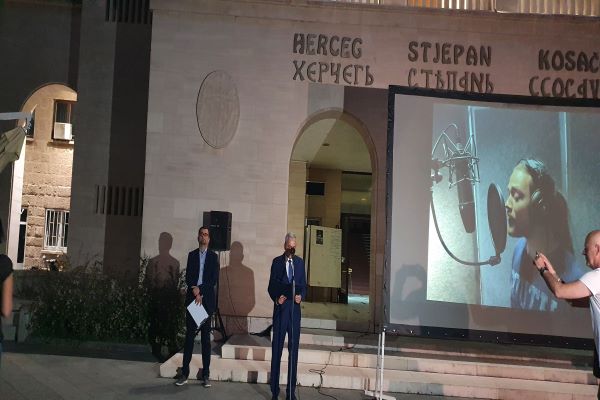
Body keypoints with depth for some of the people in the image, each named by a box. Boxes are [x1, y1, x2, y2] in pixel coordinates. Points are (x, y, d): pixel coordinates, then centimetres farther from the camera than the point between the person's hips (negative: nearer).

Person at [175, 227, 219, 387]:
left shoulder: (213, 256, 6)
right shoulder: (192, 255, 12)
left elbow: (214, 279, -2)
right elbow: (188, 276, 4)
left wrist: (201, 292, -11)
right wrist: (194, 289, -13)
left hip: (207, 299, -1)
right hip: (192, 298, 1)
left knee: (205, 337, 2)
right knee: (189, 336, 1)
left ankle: (206, 375, 6)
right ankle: (184, 373, 5)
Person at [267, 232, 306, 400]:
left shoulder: (300, 262, 10)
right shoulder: (277, 262, 3)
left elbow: (303, 285, 12)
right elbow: (271, 286, 3)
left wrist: (301, 296, -7)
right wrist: (276, 298, -14)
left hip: (295, 309, 2)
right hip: (280, 309, -2)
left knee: (294, 350, 6)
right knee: (277, 348, -1)